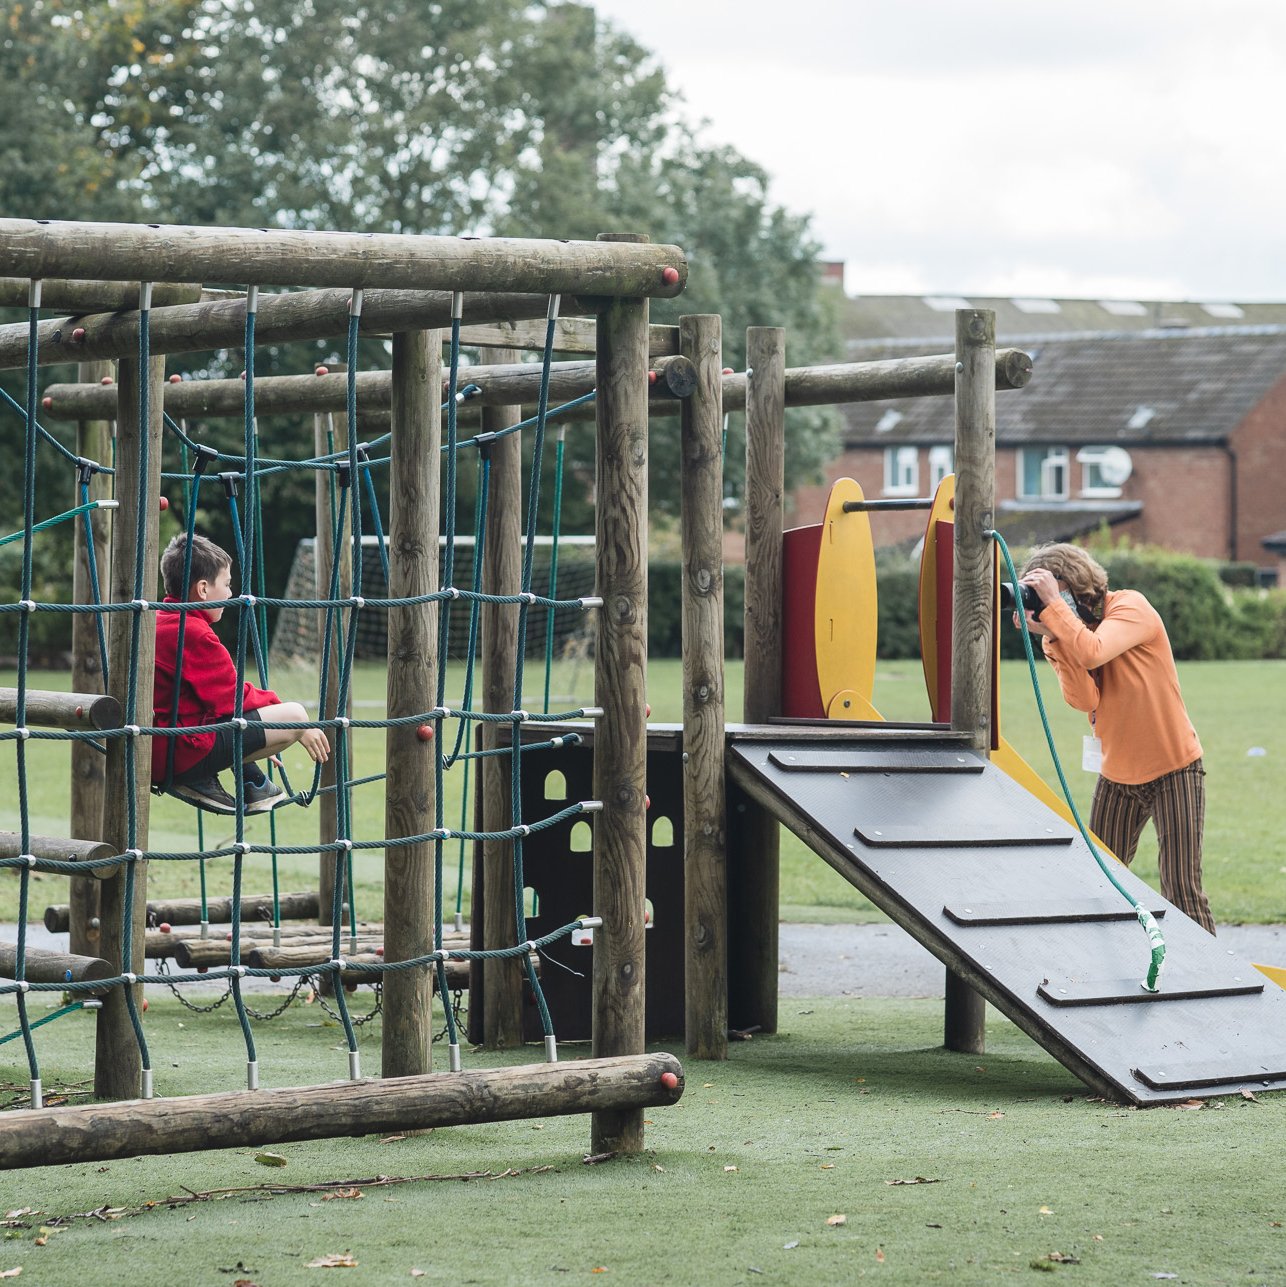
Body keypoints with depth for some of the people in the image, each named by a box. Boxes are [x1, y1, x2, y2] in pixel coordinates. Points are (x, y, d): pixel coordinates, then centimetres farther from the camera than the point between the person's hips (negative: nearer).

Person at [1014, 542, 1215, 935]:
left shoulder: (1130, 607, -14)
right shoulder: (1068, 628, 3)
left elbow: (1093, 652, -33)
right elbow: (1085, 699, -12)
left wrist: (1053, 604, -26)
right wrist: (1050, 636, -20)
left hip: (1172, 769, -6)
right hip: (1116, 773, 6)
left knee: (1182, 892, -10)